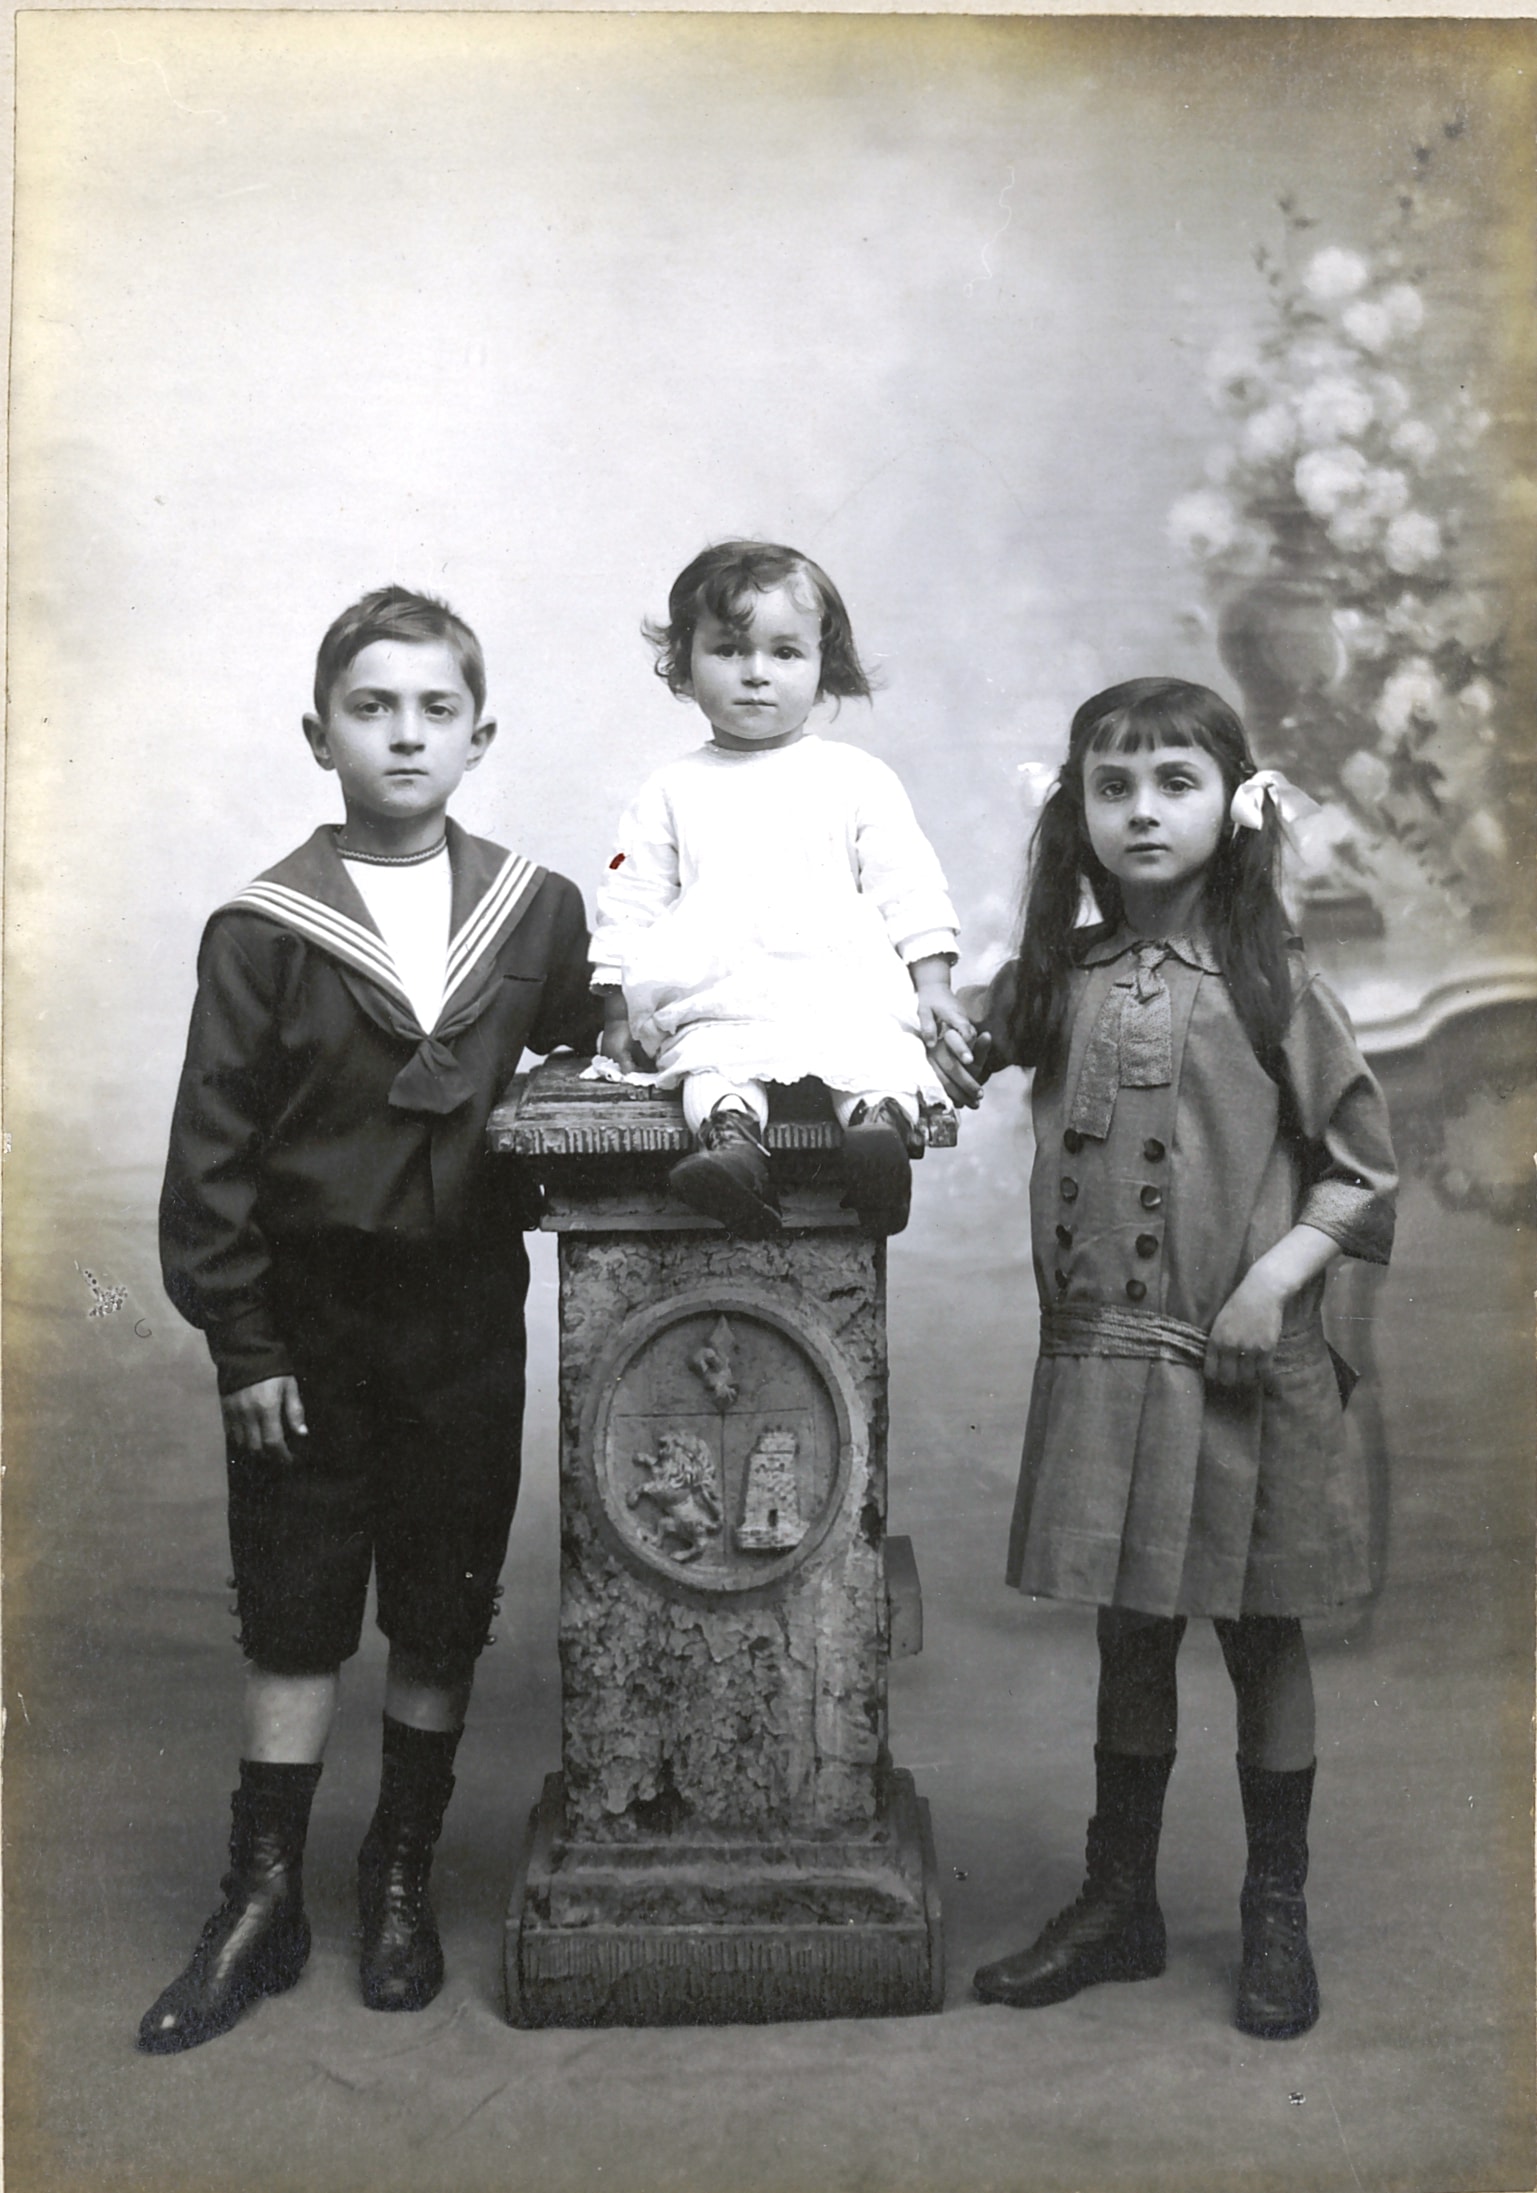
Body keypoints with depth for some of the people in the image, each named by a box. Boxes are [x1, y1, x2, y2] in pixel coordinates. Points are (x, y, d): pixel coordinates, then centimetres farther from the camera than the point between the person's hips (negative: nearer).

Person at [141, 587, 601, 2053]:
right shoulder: (263, 930, -6)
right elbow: (211, 1153, -6)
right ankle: (262, 1901, 23)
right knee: (293, 1621, 8)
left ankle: (401, 1877, 30)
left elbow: (579, 1066, 13)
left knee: (444, 1617, 11)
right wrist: (241, 1342, -7)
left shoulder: (540, 912, 1)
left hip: (466, 1314, 2)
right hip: (309, 1323, -2)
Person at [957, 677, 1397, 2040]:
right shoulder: (1054, 980, 3)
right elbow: (942, 1066, 11)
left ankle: (1278, 1918, 28)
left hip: (1247, 1366, -2)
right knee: (1128, 1636, 14)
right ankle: (1119, 1904, 30)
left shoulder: (1273, 984, -5)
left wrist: (1280, 1273, -14)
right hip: (1100, 1358, 3)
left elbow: (1364, 1168, -2)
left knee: (1262, 1635, 11)